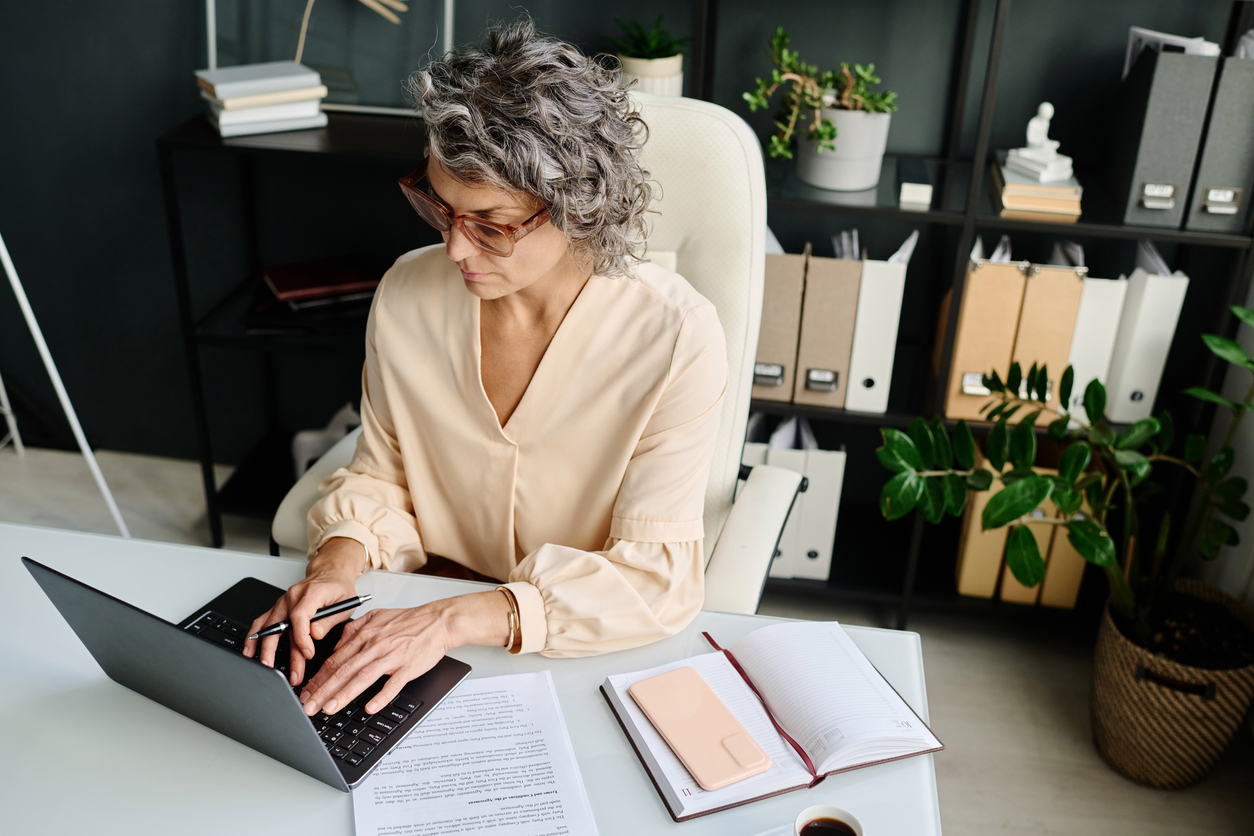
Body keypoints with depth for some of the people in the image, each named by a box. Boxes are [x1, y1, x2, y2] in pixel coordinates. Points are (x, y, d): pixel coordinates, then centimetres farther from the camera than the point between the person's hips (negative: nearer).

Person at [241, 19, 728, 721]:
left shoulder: (678, 339, -20)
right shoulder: (408, 294, -7)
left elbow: (657, 576, -21)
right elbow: (381, 475, 6)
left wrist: (457, 619, -31)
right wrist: (341, 556, -17)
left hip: (592, 653, -3)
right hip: (422, 616, 4)